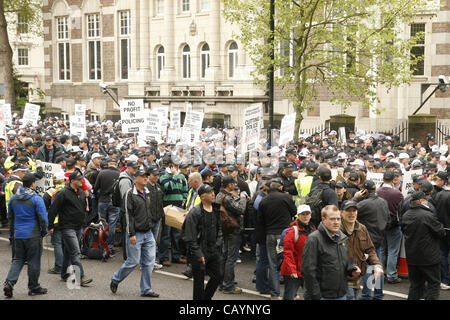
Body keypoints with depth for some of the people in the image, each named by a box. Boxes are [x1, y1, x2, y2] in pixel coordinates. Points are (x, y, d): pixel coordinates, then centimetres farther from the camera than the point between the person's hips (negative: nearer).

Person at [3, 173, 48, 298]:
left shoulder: (13, 199, 7)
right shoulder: (36, 199, -12)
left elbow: (10, 217, 16)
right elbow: (43, 218, -12)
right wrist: (44, 232, 2)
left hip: (18, 235, 5)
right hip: (33, 236, -5)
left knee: (18, 259, 14)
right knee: (33, 261, 5)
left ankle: (9, 282, -4)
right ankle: (34, 287, 14)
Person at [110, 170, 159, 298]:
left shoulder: (147, 193, 12)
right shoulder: (130, 194, -9)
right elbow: (128, 215, -13)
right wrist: (131, 234, -17)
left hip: (148, 233, 7)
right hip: (136, 234, -7)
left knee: (149, 262, 3)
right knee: (133, 262, -3)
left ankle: (146, 290, 11)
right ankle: (115, 280, 19)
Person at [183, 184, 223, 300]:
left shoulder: (216, 210, 7)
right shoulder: (195, 213, -15)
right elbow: (190, 237, -16)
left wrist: (218, 243, 8)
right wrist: (198, 254, -18)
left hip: (213, 251, 7)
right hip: (200, 252, -7)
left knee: (218, 276, 12)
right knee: (199, 282, 2)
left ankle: (206, 297, 31)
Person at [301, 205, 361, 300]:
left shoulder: (342, 238, 12)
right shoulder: (313, 239, -12)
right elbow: (308, 270, -15)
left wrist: (352, 269, 1)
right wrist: (316, 296, -18)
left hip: (342, 295, 7)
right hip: (322, 296, -7)